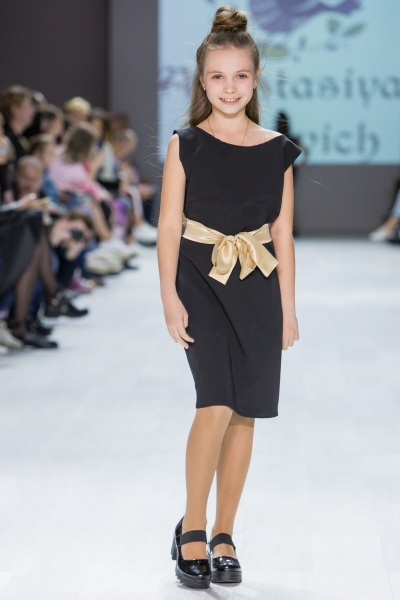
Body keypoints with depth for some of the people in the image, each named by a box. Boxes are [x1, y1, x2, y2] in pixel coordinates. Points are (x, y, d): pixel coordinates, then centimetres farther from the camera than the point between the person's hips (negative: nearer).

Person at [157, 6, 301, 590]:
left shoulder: (277, 151, 6)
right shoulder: (186, 144, 0)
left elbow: (283, 235, 9)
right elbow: (169, 225, -3)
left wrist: (288, 307, 7)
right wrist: (170, 296, -11)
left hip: (258, 289, 3)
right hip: (201, 283, -3)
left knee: (244, 414, 5)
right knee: (215, 405, -17)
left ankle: (223, 535, 17)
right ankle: (191, 527, 1)